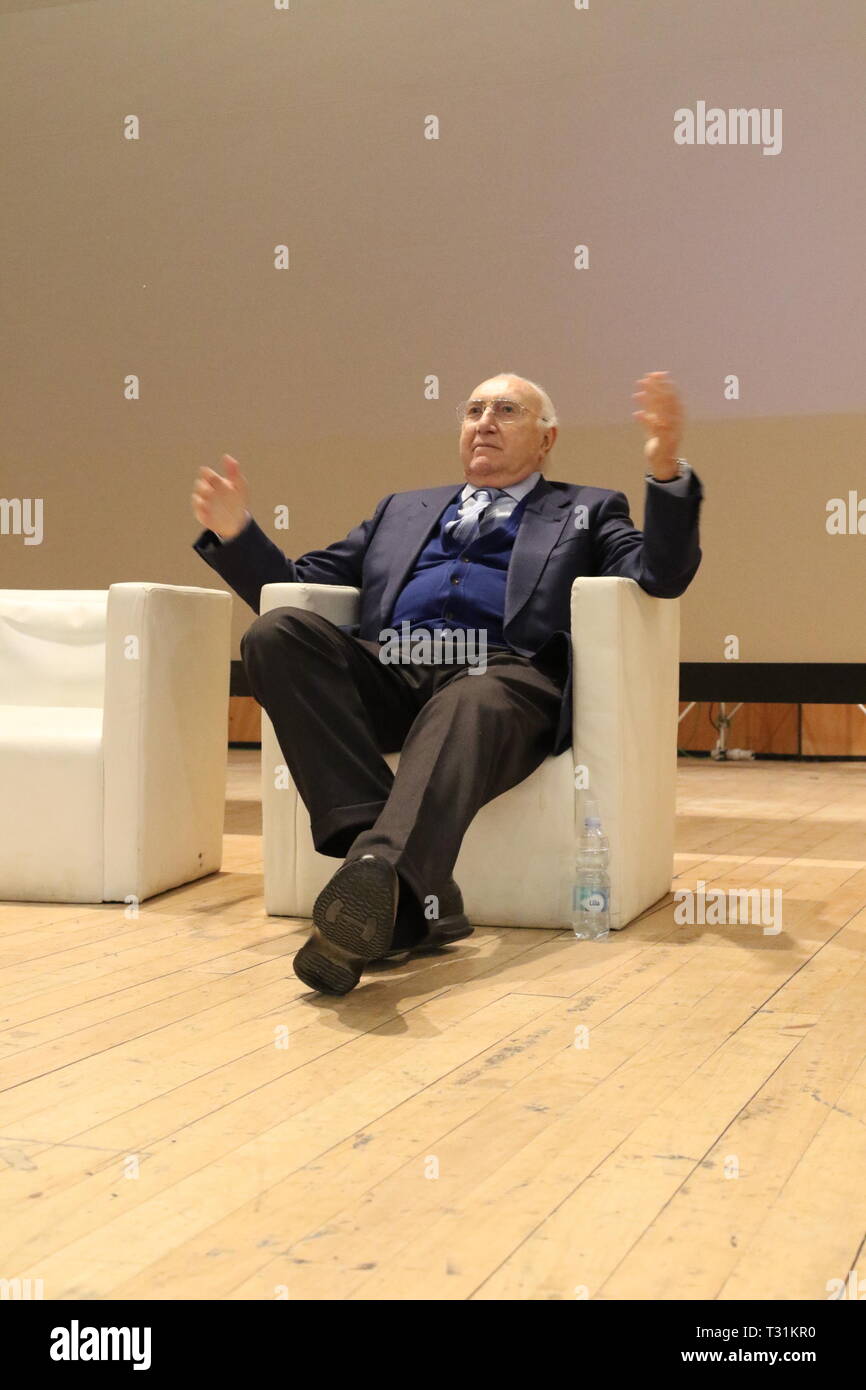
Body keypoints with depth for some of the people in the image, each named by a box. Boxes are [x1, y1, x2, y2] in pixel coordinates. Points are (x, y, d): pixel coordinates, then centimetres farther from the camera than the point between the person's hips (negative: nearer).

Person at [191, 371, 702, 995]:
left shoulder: (586, 510, 27)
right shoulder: (403, 509, 36)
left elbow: (662, 576, 8)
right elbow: (299, 583, 32)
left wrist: (668, 474, -8)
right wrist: (235, 533, 14)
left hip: (501, 672, -3)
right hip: (388, 674, 4)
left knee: (468, 709, -40)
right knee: (279, 631, -26)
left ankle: (377, 878, -67)